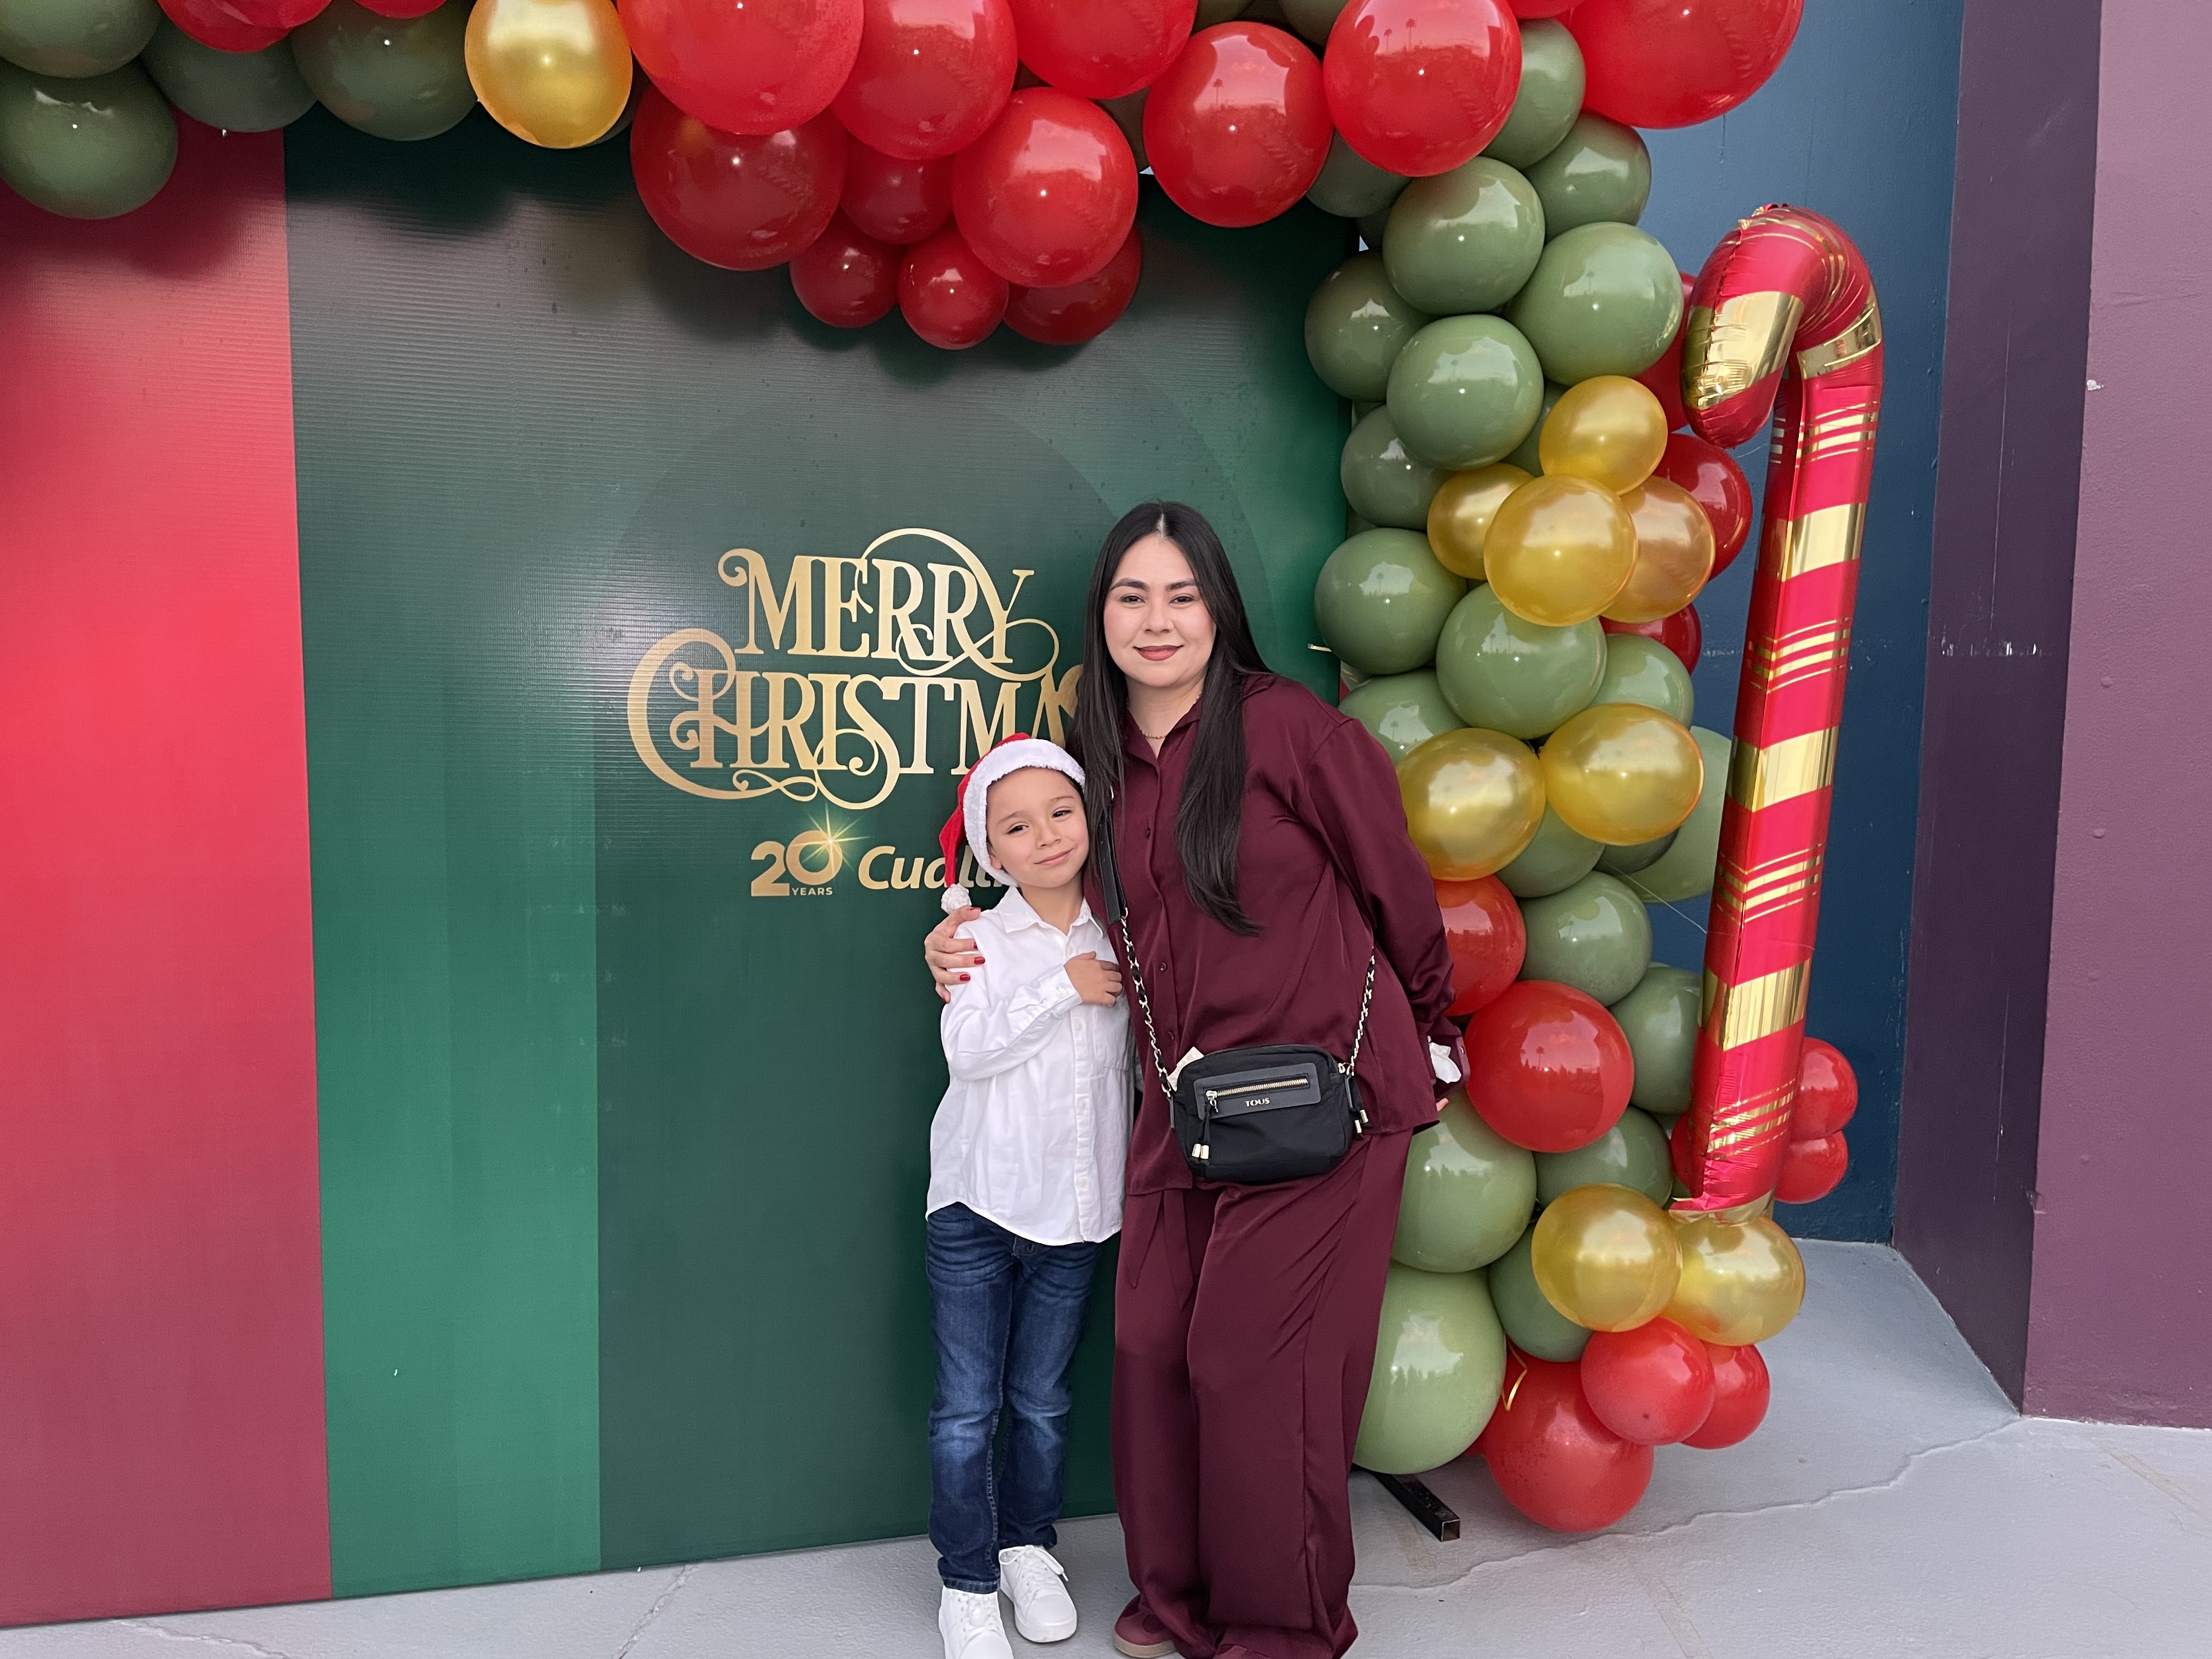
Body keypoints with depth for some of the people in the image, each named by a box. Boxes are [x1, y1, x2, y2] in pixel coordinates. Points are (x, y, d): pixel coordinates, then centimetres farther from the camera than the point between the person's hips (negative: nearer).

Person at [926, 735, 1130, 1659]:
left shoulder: (1119, 940, 2)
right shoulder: (981, 937, -6)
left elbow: (1142, 1049, 9)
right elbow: (969, 1049, -19)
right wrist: (1063, 986, -20)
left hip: (1075, 1209, 3)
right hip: (978, 1203, -2)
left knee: (1042, 1403, 16)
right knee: (966, 1409, 5)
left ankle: (1028, 1549, 36)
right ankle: (967, 1582, 23)